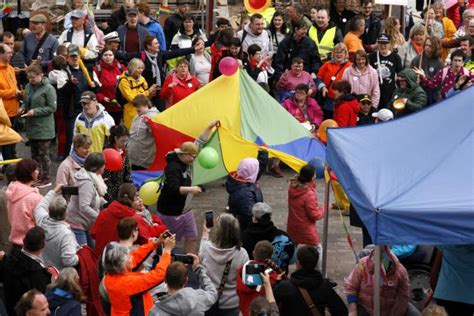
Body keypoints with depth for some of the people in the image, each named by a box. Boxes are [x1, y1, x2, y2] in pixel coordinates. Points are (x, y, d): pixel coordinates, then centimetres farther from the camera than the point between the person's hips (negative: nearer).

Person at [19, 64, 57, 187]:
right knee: (34, 153, 16)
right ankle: (37, 176, 27)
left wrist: (35, 111, -20)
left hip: (43, 127, -7)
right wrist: (23, 108, -3)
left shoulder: (48, 89, -13)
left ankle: (46, 178, 11)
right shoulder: (28, 87, 5)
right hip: (31, 126, 7)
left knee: (43, 153, 0)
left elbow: (52, 108, -14)